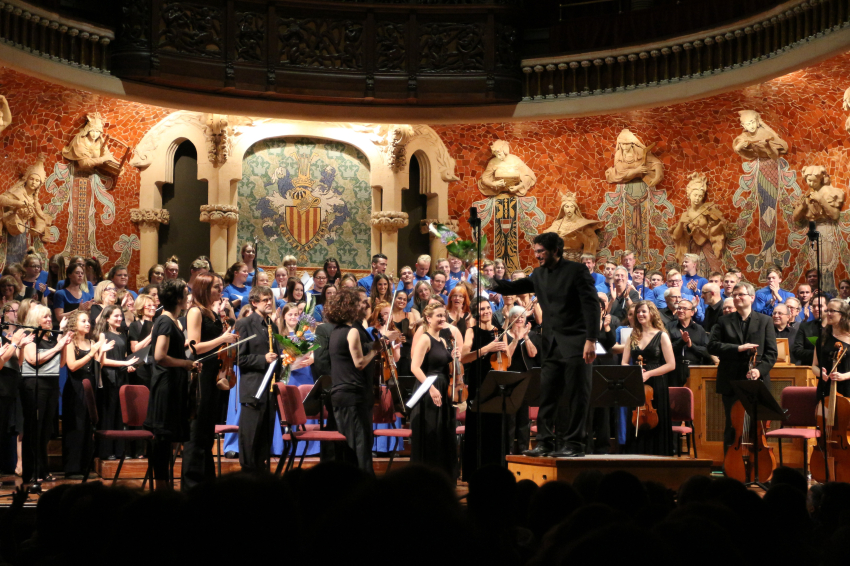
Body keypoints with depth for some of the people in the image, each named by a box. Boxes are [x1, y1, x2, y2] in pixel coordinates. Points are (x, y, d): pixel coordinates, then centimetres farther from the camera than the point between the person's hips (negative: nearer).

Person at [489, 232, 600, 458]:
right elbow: (515, 287, 18)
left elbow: (592, 305, -10)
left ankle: (573, 444, 4)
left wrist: (591, 340, -18)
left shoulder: (577, 270, -6)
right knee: (547, 395, 3)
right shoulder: (539, 274, 13)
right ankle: (544, 442, 8)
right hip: (552, 345, 6)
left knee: (577, 396, -2)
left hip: (575, 342, -6)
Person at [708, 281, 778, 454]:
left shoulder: (765, 321, 8)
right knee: (732, 429, 4)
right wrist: (738, 348, -15)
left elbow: (771, 352, 1)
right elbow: (712, 346, -3)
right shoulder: (724, 322, 9)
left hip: (756, 383, 0)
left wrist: (760, 370, -15)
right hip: (731, 383, 0)